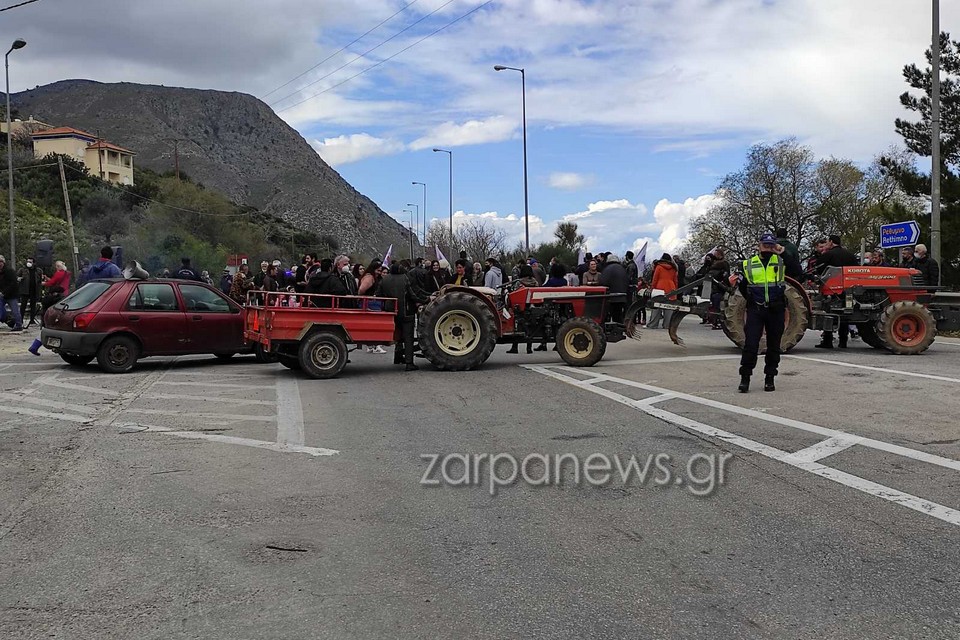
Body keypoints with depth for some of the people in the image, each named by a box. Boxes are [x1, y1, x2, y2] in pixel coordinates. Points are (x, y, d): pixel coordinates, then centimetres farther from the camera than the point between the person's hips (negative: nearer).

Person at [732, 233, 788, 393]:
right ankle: (745, 378, -1)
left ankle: (769, 378, 17)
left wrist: (783, 253, -4)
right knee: (750, 344, -7)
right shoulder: (748, 265, 7)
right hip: (755, 310, -1)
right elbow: (742, 287, 13)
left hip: (776, 310, 1)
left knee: (774, 346, 8)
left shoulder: (781, 262, 7)